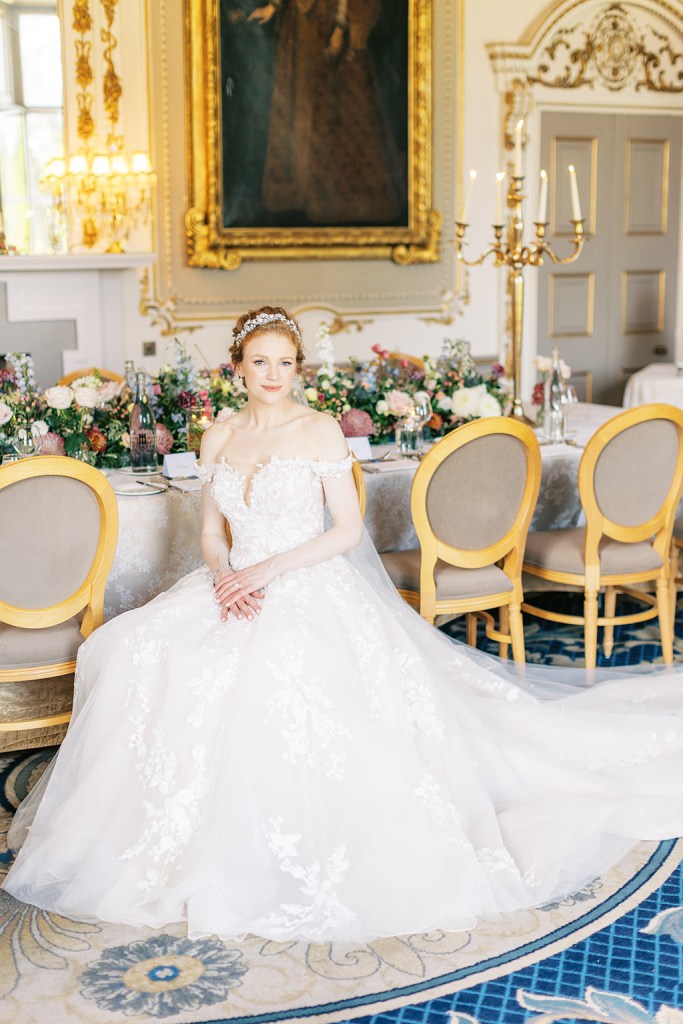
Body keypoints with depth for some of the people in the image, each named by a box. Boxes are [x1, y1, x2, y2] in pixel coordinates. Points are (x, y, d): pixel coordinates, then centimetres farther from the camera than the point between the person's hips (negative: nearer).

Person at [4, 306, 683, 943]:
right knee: (141, 652, -21)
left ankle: (288, 844, -16)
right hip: (237, 586, 5)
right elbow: (212, 532, 15)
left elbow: (348, 530, -4)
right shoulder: (218, 438, 12)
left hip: (310, 587, -5)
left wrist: (269, 569, -14)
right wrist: (224, 575, -8)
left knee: (269, 670, -36)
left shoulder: (320, 431, -2)